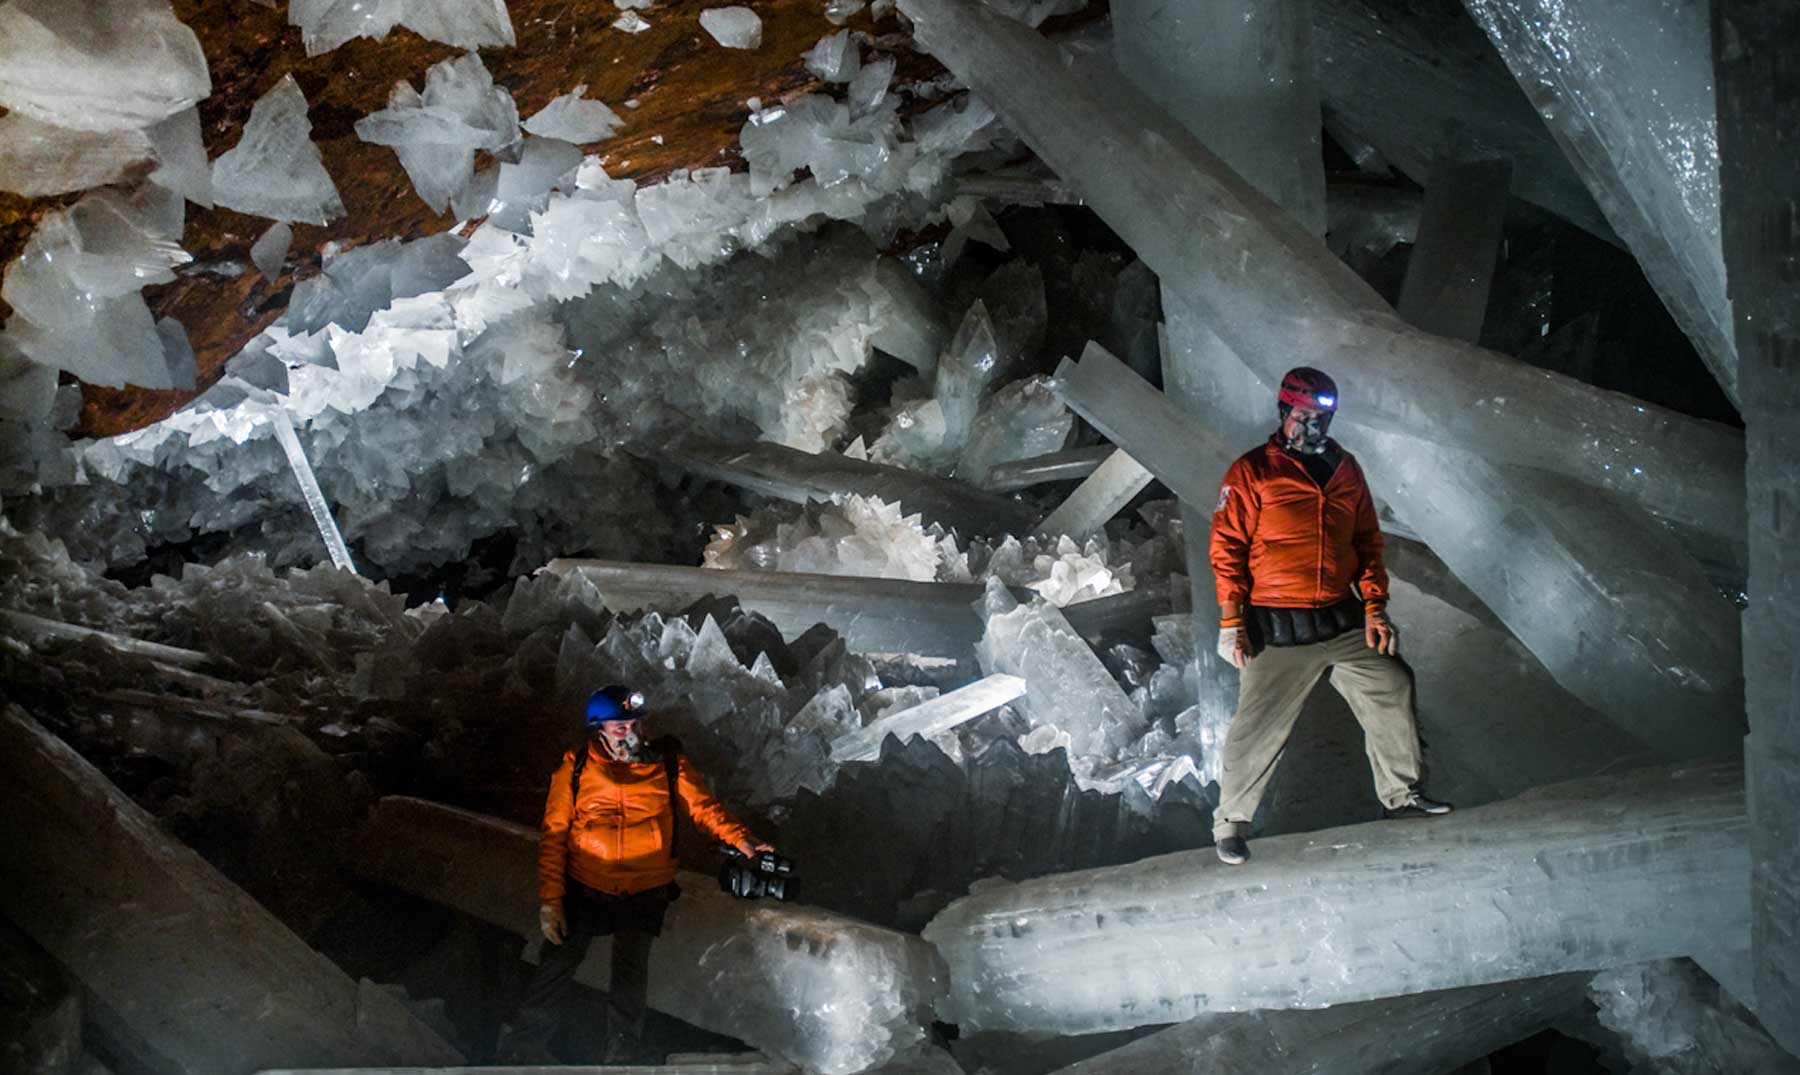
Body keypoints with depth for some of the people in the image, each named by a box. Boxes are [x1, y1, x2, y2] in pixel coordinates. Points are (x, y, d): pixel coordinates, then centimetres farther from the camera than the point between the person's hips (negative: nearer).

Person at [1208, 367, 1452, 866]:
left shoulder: (1345, 470, 11)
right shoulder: (1252, 473, -6)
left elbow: (1368, 542, 16)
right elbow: (1227, 549, -7)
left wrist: (1374, 608, 7)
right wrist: (1231, 623, -12)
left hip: (1344, 621, 5)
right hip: (1277, 631, -5)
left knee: (1392, 691, 6)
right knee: (1260, 726, -4)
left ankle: (1401, 794, 24)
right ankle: (1231, 819, 12)